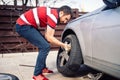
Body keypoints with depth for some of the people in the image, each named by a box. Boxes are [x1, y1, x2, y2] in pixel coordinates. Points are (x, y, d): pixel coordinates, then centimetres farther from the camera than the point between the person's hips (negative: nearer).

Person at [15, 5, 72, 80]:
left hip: (26, 24, 11)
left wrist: (61, 44, 0)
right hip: (23, 25, -11)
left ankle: (43, 68, 28)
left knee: (43, 45, 18)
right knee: (45, 47, -12)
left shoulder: (53, 14, 11)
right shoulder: (54, 16, -18)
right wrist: (63, 45, -9)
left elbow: (47, 35, 7)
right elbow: (49, 38, -18)